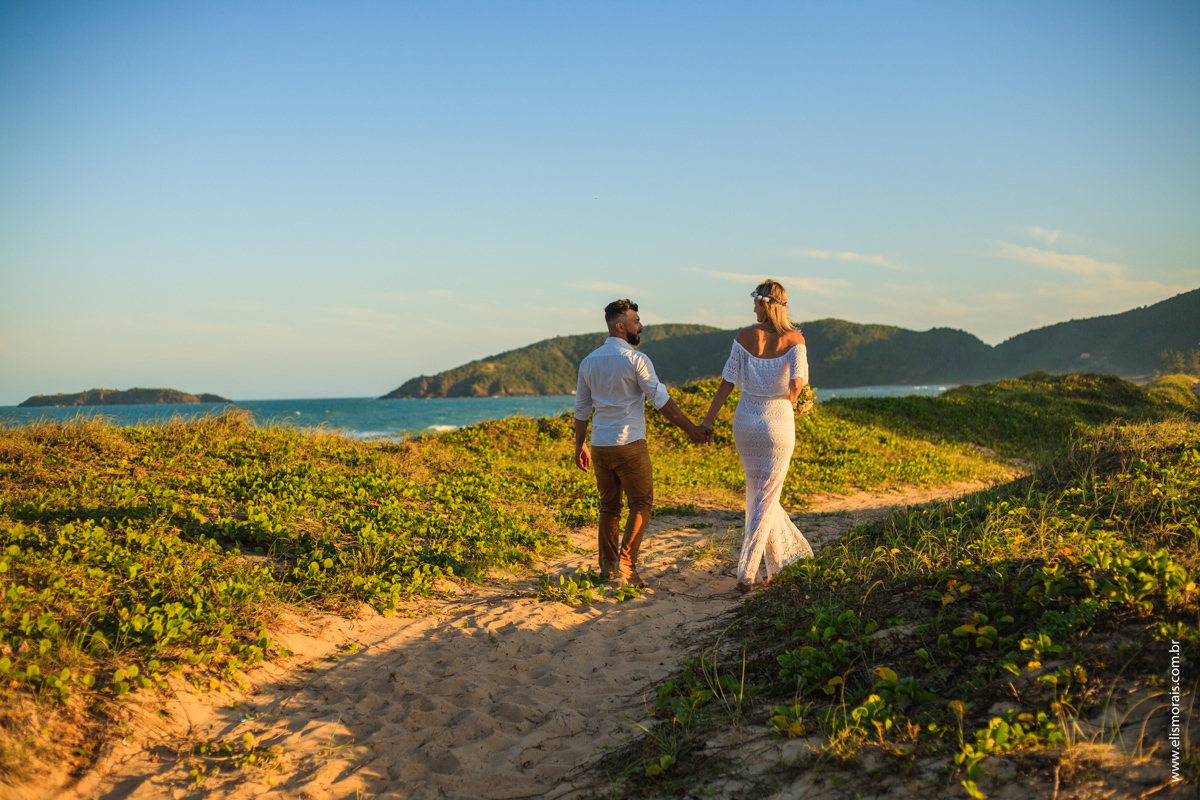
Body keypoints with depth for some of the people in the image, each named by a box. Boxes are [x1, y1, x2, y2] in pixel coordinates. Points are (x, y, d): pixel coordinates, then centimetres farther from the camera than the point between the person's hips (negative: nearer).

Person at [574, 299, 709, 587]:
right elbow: (662, 400, -10)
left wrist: (579, 445, 22)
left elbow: (581, 409, 14)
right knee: (641, 504, 4)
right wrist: (691, 429, -2)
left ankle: (607, 567, 18)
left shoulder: (588, 362, 8)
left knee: (608, 506, 15)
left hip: (600, 445, 6)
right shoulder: (635, 360, -10)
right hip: (629, 445, -6)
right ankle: (625, 564, -5)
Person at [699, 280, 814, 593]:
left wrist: (707, 420, 0)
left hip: (746, 423, 2)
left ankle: (778, 563, 29)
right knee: (765, 500, 5)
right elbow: (797, 382, -17)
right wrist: (790, 399, 7)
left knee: (757, 493, 19)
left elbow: (727, 382, -5)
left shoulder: (744, 338, -4)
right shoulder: (795, 339, -7)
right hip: (778, 424, -2)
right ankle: (746, 573, -2)